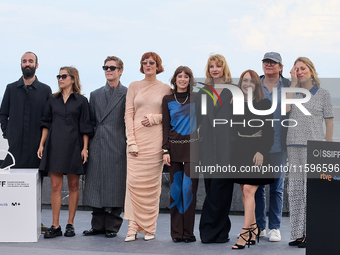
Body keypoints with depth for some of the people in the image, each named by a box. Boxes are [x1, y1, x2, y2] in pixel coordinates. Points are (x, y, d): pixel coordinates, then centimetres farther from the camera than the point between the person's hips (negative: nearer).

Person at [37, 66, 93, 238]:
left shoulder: (81, 101, 2)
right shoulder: (53, 100, 10)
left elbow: (85, 127, 1)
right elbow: (46, 123, 13)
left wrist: (85, 148, -5)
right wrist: (41, 144, 6)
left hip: (73, 146, -2)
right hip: (54, 145, 2)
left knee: (73, 186, 4)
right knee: (55, 186, -2)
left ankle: (70, 224, 11)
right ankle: (55, 226, 0)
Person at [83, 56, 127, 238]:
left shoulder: (127, 94, 3)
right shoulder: (95, 95, 16)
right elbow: (91, 122, 17)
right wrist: (88, 144, 9)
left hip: (117, 148, -4)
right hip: (97, 147, 4)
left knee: (115, 187, -1)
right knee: (96, 187, 5)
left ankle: (112, 226, 7)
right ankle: (98, 225, 13)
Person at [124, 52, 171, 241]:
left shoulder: (165, 88, 7)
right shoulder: (134, 86, 9)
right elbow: (128, 114, 4)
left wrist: (155, 118, -9)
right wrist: (131, 140, -6)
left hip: (155, 139, -1)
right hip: (136, 137, 1)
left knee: (152, 183, 0)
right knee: (133, 180, -7)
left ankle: (149, 227, 7)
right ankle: (134, 226, -3)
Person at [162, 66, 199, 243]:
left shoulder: (196, 98, 7)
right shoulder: (168, 100, 9)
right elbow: (166, 126, 6)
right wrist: (165, 150, -2)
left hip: (192, 147, -1)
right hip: (174, 147, 1)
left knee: (189, 188, -7)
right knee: (176, 189, 1)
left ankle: (188, 232, -1)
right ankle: (177, 233, 6)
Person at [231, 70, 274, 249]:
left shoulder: (264, 104, -2)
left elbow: (269, 132, -5)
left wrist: (261, 151, -15)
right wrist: (230, 151, 8)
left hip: (256, 151, -5)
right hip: (239, 150, 5)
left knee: (248, 190, -12)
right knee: (244, 191, 9)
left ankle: (245, 233, -11)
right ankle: (254, 229, 21)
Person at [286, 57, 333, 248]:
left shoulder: (323, 94, 2)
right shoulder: (294, 92, 12)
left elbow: (329, 123, 2)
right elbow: (286, 108, -8)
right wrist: (293, 83, -4)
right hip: (294, 146, 4)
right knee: (295, 191, 5)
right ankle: (298, 234, 12)